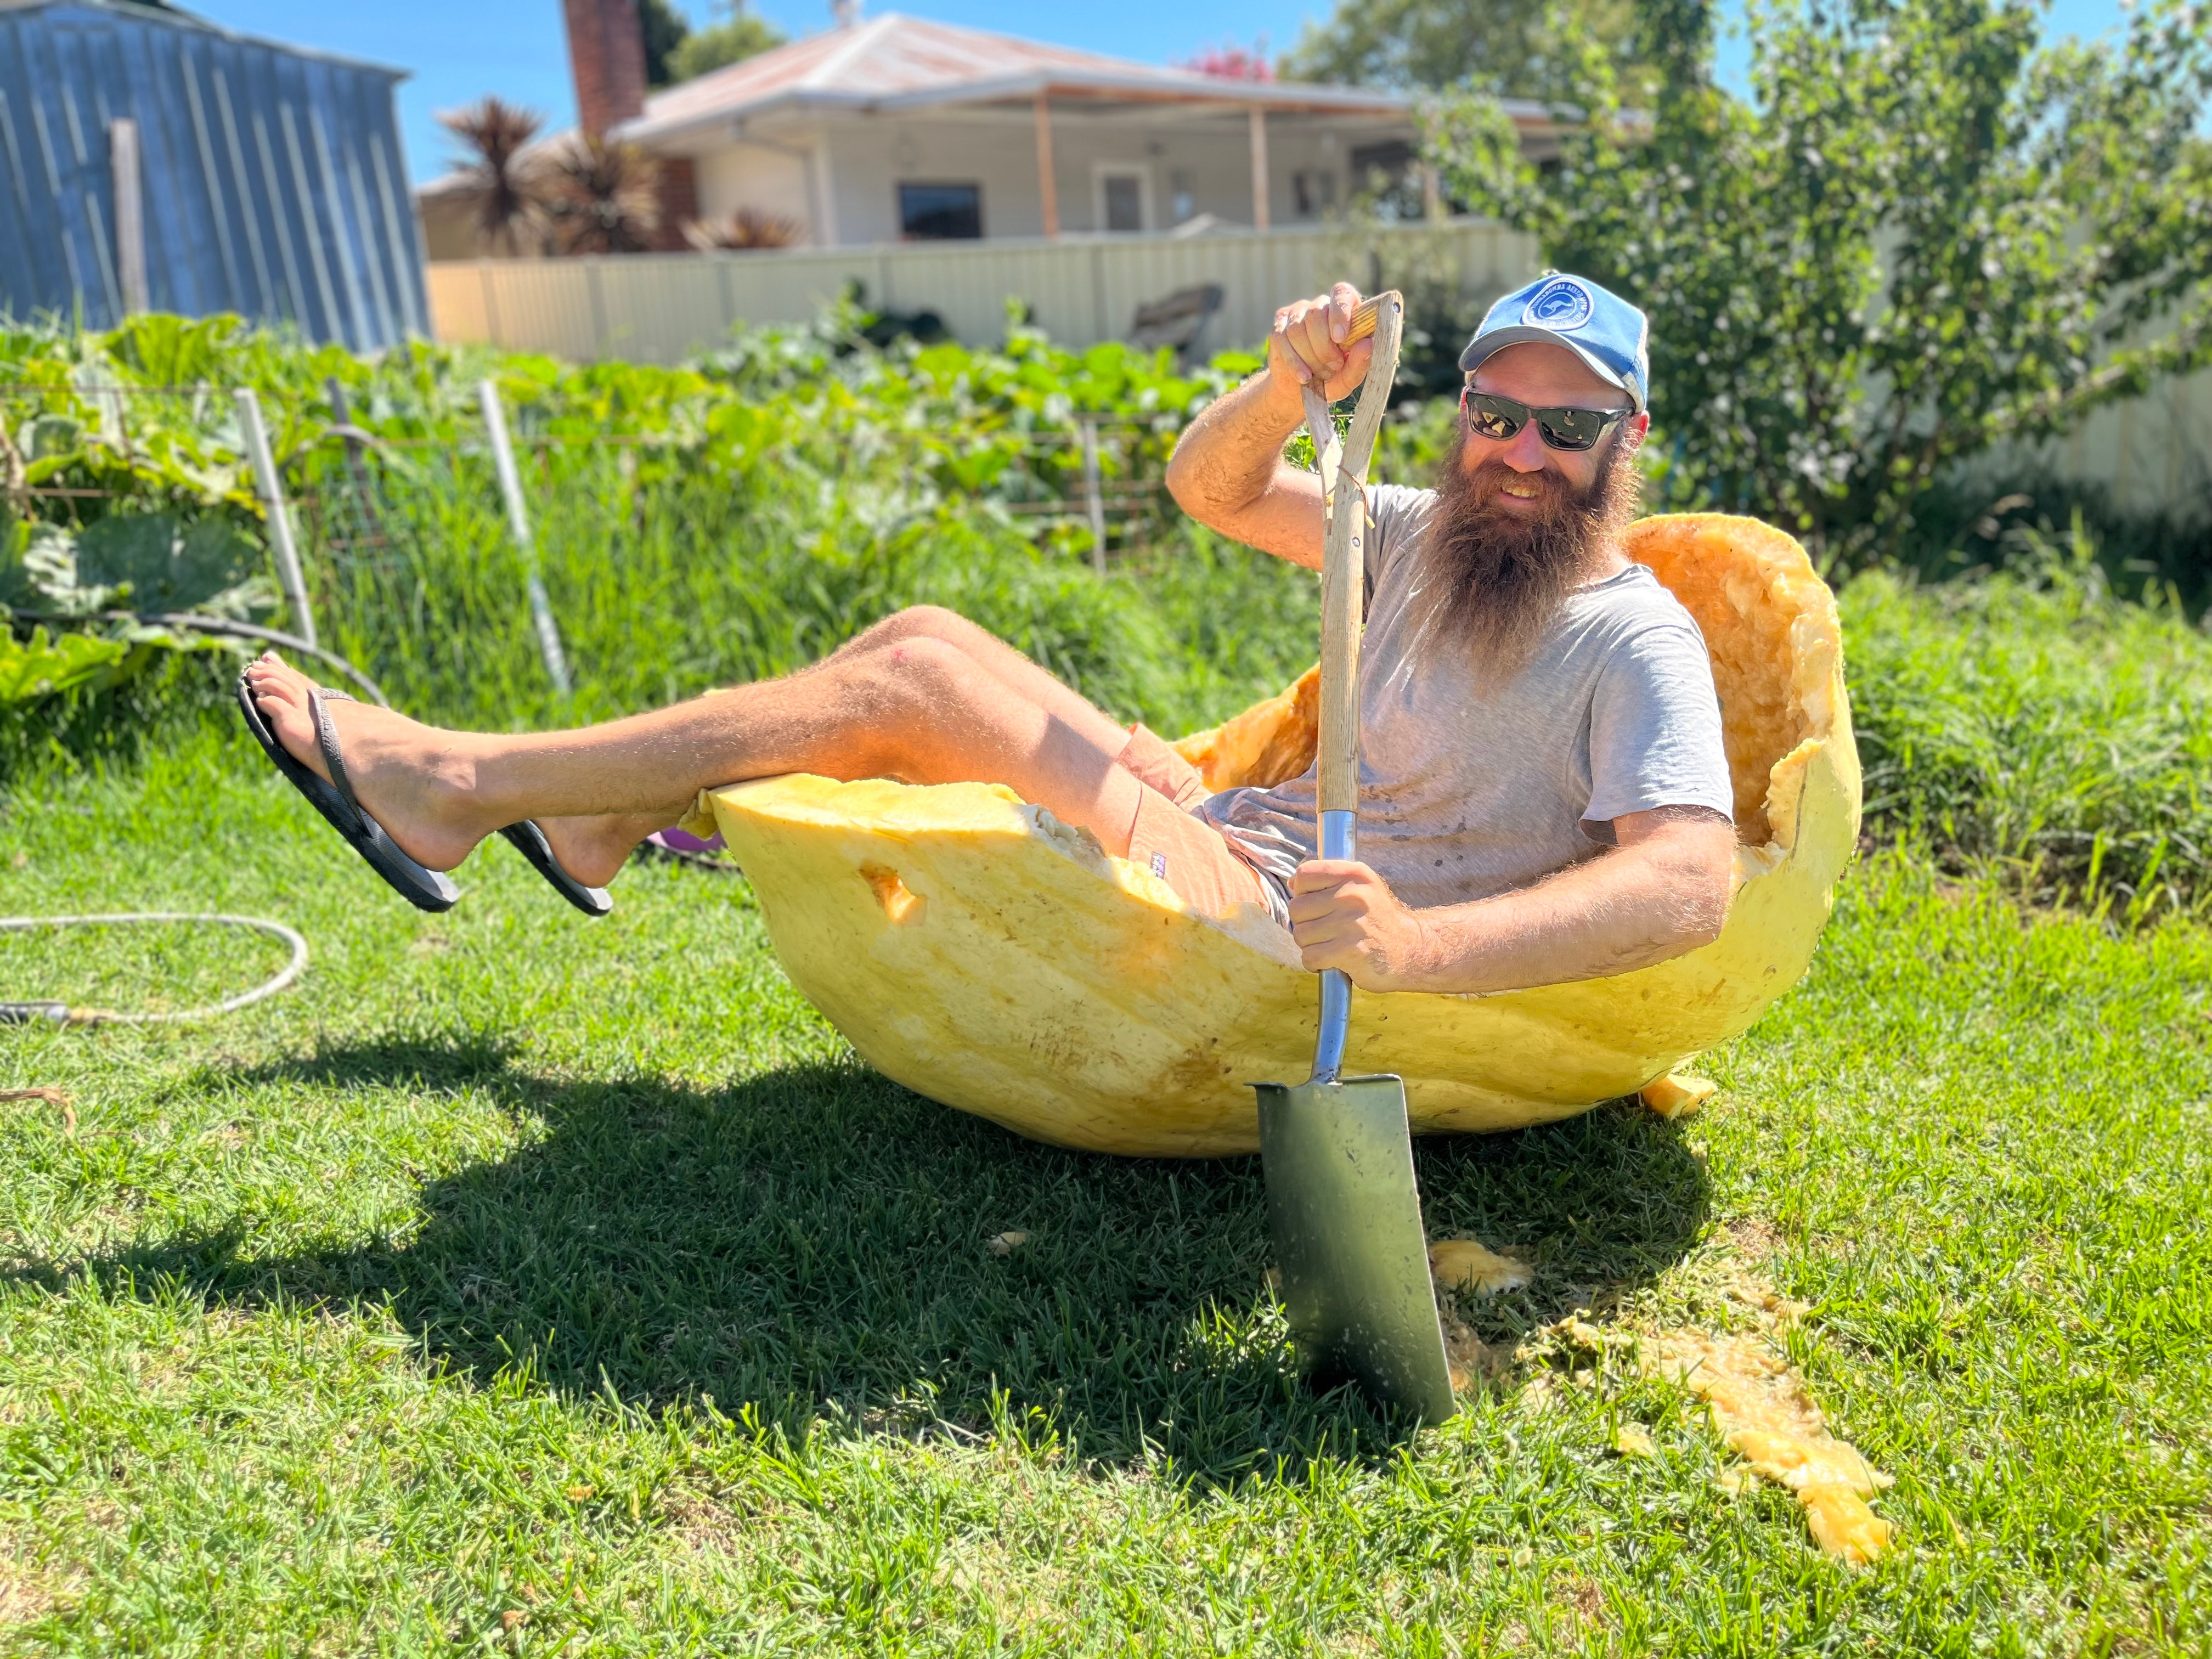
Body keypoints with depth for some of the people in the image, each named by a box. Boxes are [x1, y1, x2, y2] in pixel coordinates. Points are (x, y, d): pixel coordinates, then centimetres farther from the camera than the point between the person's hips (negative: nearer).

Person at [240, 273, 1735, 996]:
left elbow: (1691, 882, -27)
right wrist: (1294, 385, -7)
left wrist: (1419, 945, -43)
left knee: (918, 673, -16)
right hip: (1246, 838, 8)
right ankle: (602, 818, 16)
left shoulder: (1637, 639, -10)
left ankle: (461, 785, -6)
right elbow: (1211, 487, 16)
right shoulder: (1429, 537, 11)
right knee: (931, 640, 4)